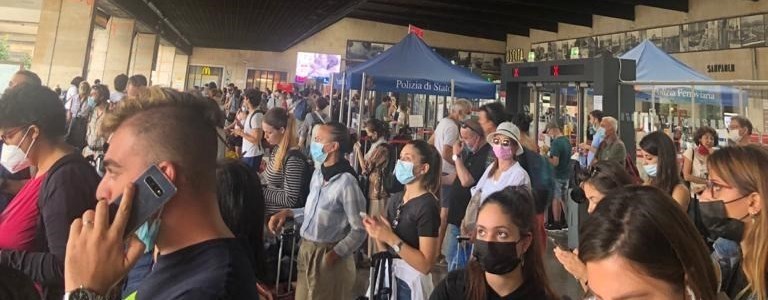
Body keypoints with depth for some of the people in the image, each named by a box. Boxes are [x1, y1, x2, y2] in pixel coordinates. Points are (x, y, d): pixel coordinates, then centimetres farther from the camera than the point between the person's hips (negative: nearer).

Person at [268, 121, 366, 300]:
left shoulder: (346, 183, -23)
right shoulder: (317, 174, 2)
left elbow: (359, 231, -19)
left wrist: (331, 256, -19)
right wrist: (288, 213, 2)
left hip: (328, 257, -7)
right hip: (305, 251, 7)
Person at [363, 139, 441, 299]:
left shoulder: (427, 206, -18)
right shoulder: (396, 199, 3)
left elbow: (426, 264, -23)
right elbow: (386, 252, 10)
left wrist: (391, 238, -25)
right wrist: (378, 234, -9)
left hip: (410, 283, -7)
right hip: (387, 277, 7)